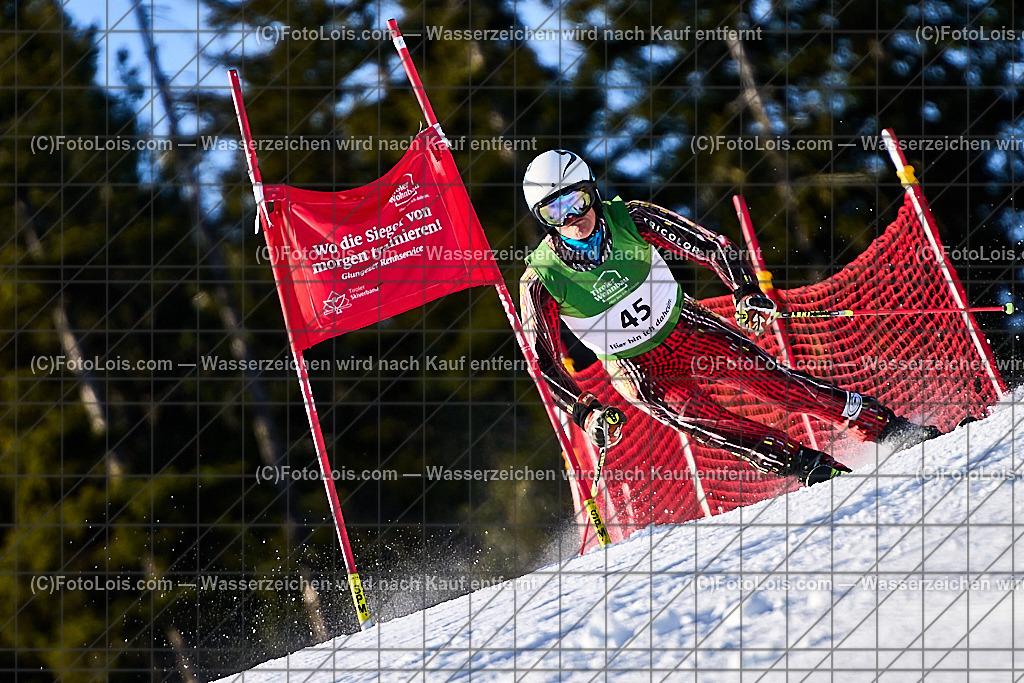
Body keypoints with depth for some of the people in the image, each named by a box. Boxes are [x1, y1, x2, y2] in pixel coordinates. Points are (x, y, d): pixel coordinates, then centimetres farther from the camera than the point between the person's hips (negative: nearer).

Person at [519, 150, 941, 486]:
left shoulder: (630, 220, -17)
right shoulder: (541, 280, -20)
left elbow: (712, 247, -12)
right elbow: (545, 364, -14)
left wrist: (748, 294, -28)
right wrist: (586, 413, -26)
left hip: (687, 330, 1)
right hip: (638, 370, -1)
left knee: (771, 380, -11)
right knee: (704, 422, -26)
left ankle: (892, 428, -5)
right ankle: (812, 468, -30)